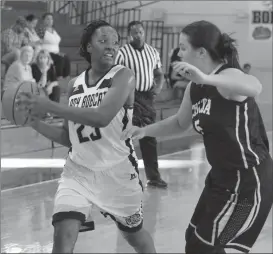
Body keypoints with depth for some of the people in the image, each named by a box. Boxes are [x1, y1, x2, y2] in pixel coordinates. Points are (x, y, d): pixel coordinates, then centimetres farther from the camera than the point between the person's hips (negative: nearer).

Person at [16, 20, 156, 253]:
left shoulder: (123, 76, -13)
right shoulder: (75, 85, 4)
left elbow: (102, 117, -30)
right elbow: (70, 138, 11)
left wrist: (50, 106, -29)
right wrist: (34, 121, -4)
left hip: (118, 171, -3)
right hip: (79, 171, 3)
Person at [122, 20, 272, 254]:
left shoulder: (229, 76, -21)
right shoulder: (195, 88, 5)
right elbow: (180, 123, 23)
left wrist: (206, 78, -58)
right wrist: (144, 131, 9)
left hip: (249, 182, -9)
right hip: (222, 178, 9)